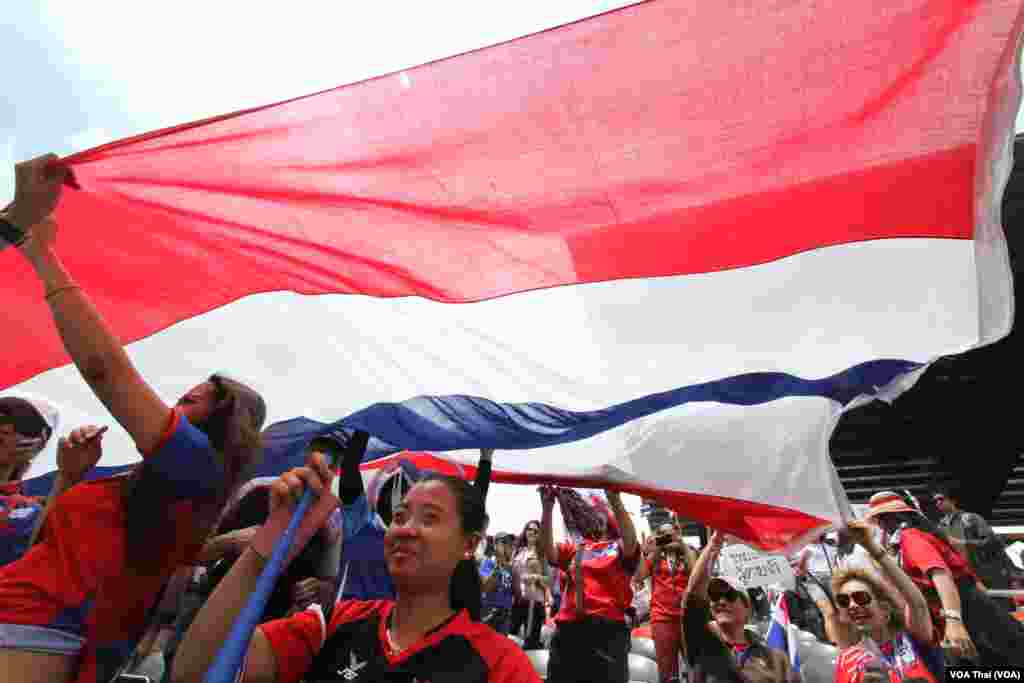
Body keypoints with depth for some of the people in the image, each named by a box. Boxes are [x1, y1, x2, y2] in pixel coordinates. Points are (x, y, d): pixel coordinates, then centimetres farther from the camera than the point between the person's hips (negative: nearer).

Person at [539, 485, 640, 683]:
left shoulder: (620, 547, 9)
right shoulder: (574, 548, 16)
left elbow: (631, 541, -15)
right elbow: (549, 552, -2)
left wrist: (614, 498, -29)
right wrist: (547, 508, -14)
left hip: (607, 629, -3)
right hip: (568, 629, 3)